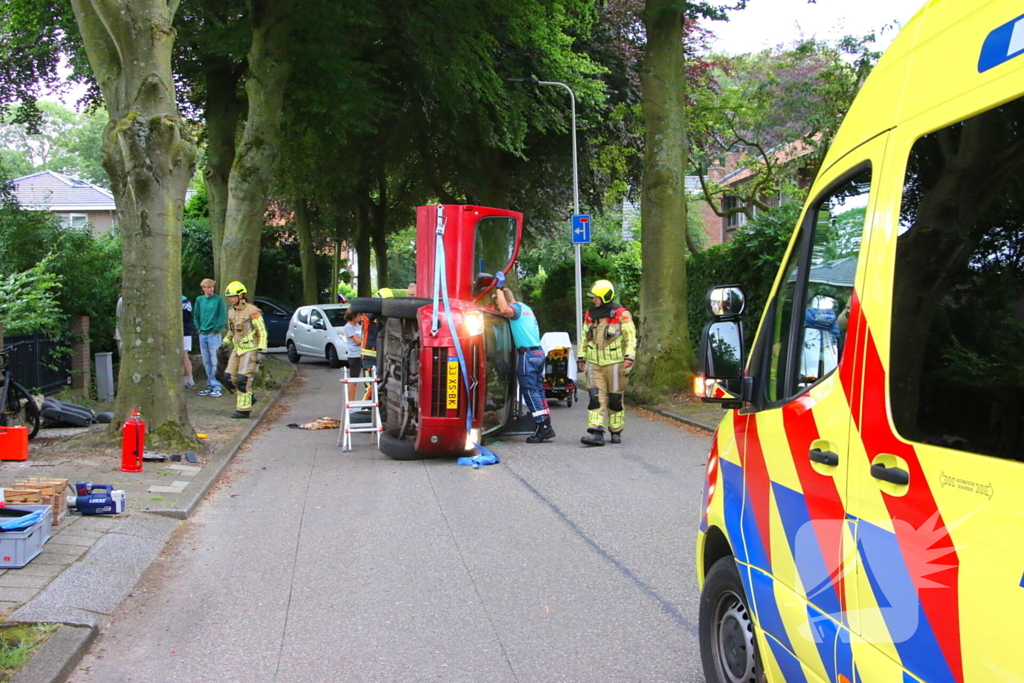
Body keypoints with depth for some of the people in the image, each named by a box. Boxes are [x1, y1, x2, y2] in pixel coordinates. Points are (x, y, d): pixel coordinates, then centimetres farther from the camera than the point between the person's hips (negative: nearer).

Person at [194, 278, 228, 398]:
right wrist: (198, 328, 6)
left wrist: (215, 330, -11)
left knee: (214, 362, -6)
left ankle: (216, 387, -1)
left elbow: (223, 317, -8)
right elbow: (196, 316, 17)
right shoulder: (199, 300, 9)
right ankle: (210, 386, 18)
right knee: (206, 362, 10)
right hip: (202, 335, 5)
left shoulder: (218, 300, -5)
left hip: (213, 335, -5)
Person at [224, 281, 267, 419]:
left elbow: (262, 332, -11)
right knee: (231, 377, 2)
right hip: (237, 349, 8)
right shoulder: (231, 311, 11)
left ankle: (243, 410, -5)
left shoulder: (252, 311, -12)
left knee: (243, 379, -12)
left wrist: (261, 350, -16)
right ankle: (248, 397, 22)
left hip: (250, 350, -8)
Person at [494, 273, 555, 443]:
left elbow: (504, 309, -29)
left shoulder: (517, 308, -9)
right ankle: (546, 427, 11)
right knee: (538, 390, 11)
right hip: (538, 352, 9)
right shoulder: (526, 308, 21)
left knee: (530, 391, -6)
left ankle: (542, 427, -8)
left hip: (527, 354, -9)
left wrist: (499, 288, -20)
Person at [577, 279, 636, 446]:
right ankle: (596, 432, -14)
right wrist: (581, 357, 17)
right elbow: (585, 338, 20)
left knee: (615, 399, 6)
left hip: (614, 364, -4)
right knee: (596, 397, -8)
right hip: (594, 365, 4)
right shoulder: (590, 315, 13)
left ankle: (616, 432, 18)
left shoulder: (621, 315, -4)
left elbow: (631, 337, -5)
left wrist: (629, 357, -16)